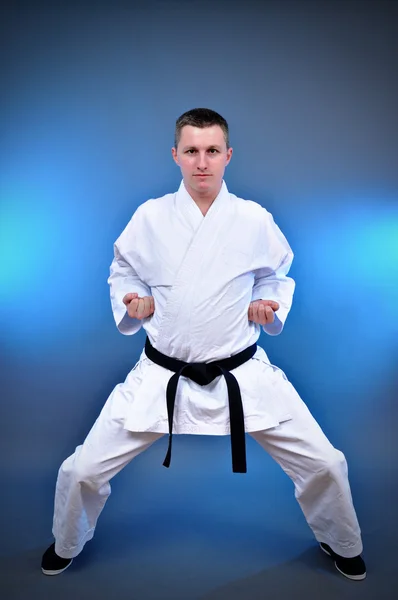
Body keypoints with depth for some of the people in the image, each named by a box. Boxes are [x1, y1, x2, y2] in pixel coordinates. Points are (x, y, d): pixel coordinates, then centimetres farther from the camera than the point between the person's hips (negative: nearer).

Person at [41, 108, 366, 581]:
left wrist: (268, 305, -7)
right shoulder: (150, 216, -4)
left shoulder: (254, 218, -5)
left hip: (241, 373, 1)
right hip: (162, 374, 1)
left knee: (324, 465, 2)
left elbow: (277, 274, 12)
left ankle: (340, 543, 39)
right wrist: (134, 304, -9)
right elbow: (122, 271, 10)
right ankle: (67, 546, 39)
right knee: (82, 471, 2)